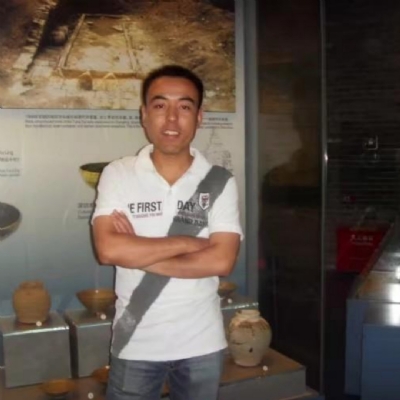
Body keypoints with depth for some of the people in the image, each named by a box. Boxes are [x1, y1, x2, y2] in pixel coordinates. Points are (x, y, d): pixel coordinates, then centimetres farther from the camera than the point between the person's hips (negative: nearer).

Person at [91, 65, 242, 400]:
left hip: (202, 343, 1)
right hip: (137, 343, -1)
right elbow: (108, 249, -18)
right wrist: (189, 242, -16)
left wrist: (137, 253, -16)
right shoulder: (118, 175, -6)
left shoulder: (220, 182, -5)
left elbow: (222, 261, -15)